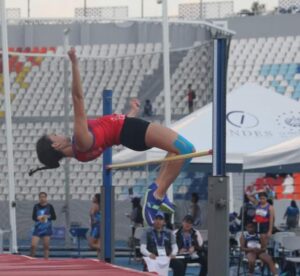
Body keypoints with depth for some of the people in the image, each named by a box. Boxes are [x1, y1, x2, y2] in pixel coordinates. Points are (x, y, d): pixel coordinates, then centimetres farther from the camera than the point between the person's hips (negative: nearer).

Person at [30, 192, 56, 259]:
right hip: (38, 228, 1)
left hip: (47, 229, -1)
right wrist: (38, 218, -21)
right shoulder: (36, 206, 3)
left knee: (46, 247, 2)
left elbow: (54, 217, 0)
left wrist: (48, 217, -19)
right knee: (33, 246, -8)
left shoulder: (49, 206, 0)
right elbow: (33, 217, 1)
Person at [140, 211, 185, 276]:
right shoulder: (147, 232, 6)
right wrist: (149, 254, -25)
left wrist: (173, 254, -14)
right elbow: (142, 248, -1)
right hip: (153, 258, -3)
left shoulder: (169, 233, 15)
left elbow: (174, 246, 11)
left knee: (180, 264, -25)